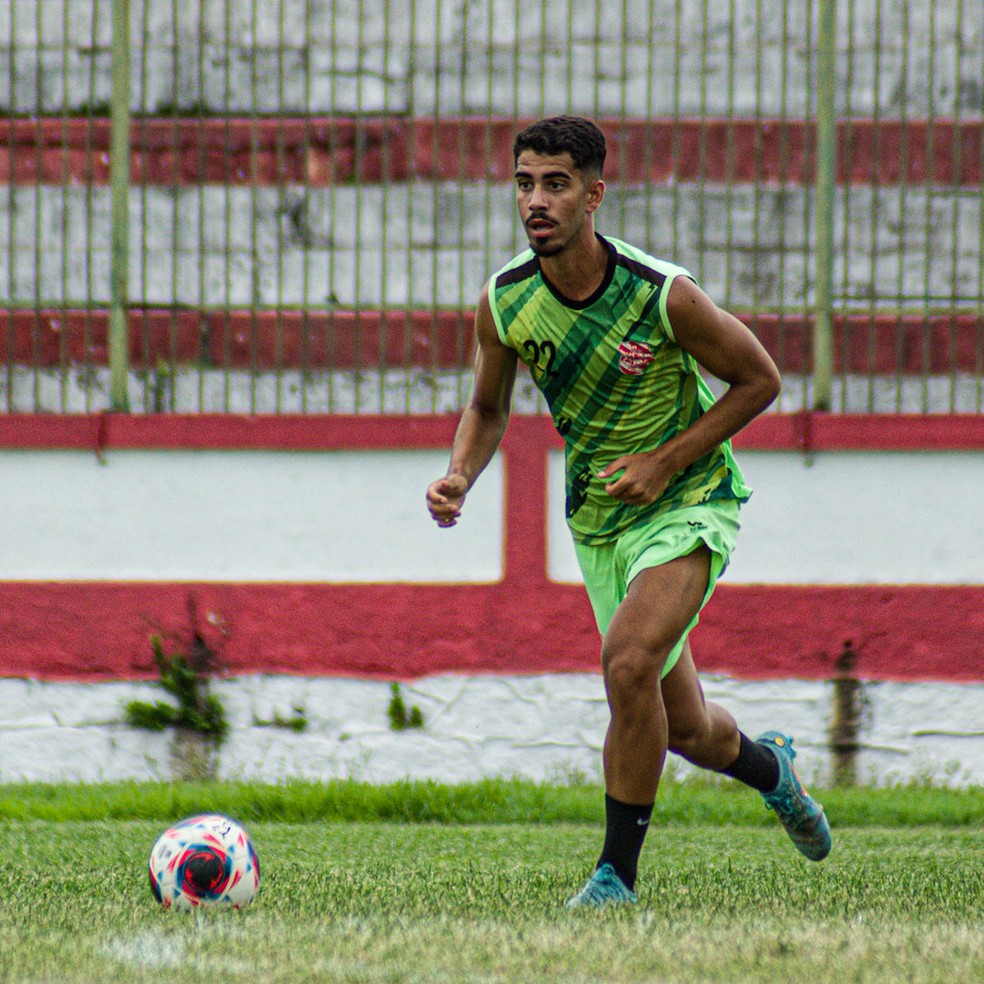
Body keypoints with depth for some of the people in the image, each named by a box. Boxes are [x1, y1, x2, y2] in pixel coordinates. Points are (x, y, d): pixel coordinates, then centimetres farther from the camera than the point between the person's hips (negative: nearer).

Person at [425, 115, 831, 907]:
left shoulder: (663, 294, -22)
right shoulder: (504, 302, -10)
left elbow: (759, 379, -9)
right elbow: (488, 409, 8)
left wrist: (664, 462, -17)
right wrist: (459, 476, -13)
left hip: (690, 502, -5)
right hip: (599, 520, 5)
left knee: (629, 661, -29)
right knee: (683, 726, 12)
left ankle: (618, 872, -15)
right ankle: (769, 766, 49)